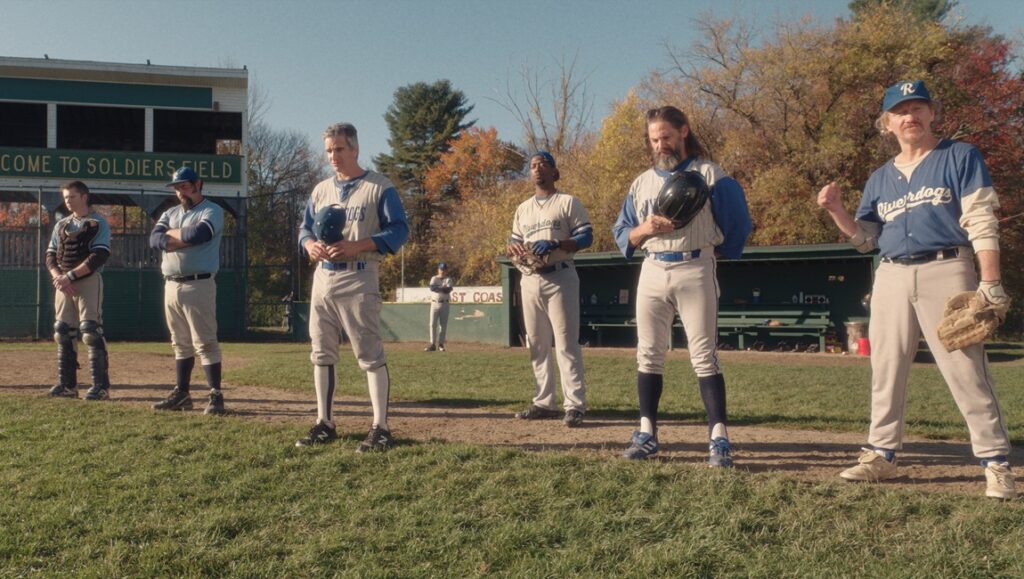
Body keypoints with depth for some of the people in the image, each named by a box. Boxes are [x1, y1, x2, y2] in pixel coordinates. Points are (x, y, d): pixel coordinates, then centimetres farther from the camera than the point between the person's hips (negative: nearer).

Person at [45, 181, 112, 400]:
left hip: (89, 282, -6)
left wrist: (70, 276, -18)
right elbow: (50, 256, 12)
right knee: (63, 333, 6)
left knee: (91, 331, -12)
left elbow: (99, 257, -13)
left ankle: (101, 386, -11)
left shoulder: (98, 223, -2)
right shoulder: (61, 225, 17)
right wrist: (58, 277, -8)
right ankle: (67, 384, 13)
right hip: (63, 283, 7)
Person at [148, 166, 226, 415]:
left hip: (198, 285, -7)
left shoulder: (212, 211, -2)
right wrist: (185, 238, -12)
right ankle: (181, 394, 18)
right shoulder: (170, 213, 18)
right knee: (181, 343, 12)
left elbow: (198, 233, -21)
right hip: (171, 285, 7)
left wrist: (171, 234, -3)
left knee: (205, 342, -9)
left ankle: (216, 395, -7)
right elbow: (155, 239, 1)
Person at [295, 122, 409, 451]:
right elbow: (304, 230, 19)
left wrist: (356, 246, -20)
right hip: (323, 278, 7)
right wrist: (311, 246, -6)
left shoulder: (379, 188, -2)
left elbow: (399, 230, -9)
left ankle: (380, 428, -4)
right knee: (322, 355, 9)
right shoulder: (321, 190, 17)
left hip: (358, 279, -6)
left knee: (370, 355, -7)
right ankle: (325, 424, 18)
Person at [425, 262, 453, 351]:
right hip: (434, 303, 0)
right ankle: (432, 344, -1)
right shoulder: (434, 279, 7)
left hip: (444, 304, 0)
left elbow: (449, 289, -14)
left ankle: (441, 344, 6)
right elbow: (432, 288, -14)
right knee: (433, 324, -3)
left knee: (443, 325, -1)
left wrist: (438, 288, -21)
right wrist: (443, 288, -22)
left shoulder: (448, 279, 6)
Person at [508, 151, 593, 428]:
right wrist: (514, 246, -5)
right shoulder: (523, 208, 20)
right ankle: (545, 402, 14)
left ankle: (575, 405, -10)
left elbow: (586, 237, -5)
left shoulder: (569, 202, 2)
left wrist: (555, 244, -21)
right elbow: (514, 241, 20)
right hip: (530, 279, 6)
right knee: (537, 345, 7)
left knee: (566, 343, -10)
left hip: (559, 278, -6)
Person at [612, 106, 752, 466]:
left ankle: (719, 438, -7)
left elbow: (738, 223, 3)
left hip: (695, 271, -5)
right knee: (648, 355, 5)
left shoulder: (709, 174, 2)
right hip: (652, 272, 5)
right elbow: (622, 234, 11)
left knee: (704, 356, -7)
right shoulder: (641, 182, 16)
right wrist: (644, 229, -8)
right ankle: (647, 434, 11)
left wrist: (716, 251, -2)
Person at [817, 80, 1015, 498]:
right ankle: (882, 456, 19)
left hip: (946, 272, -5)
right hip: (891, 278, 5)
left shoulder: (960, 157, 4)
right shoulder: (880, 178, 17)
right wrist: (836, 211, -2)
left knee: (967, 372, -8)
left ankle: (996, 464, -1)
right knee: (885, 372, 8)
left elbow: (981, 224, -4)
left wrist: (989, 283, -13)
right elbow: (864, 238, 16)